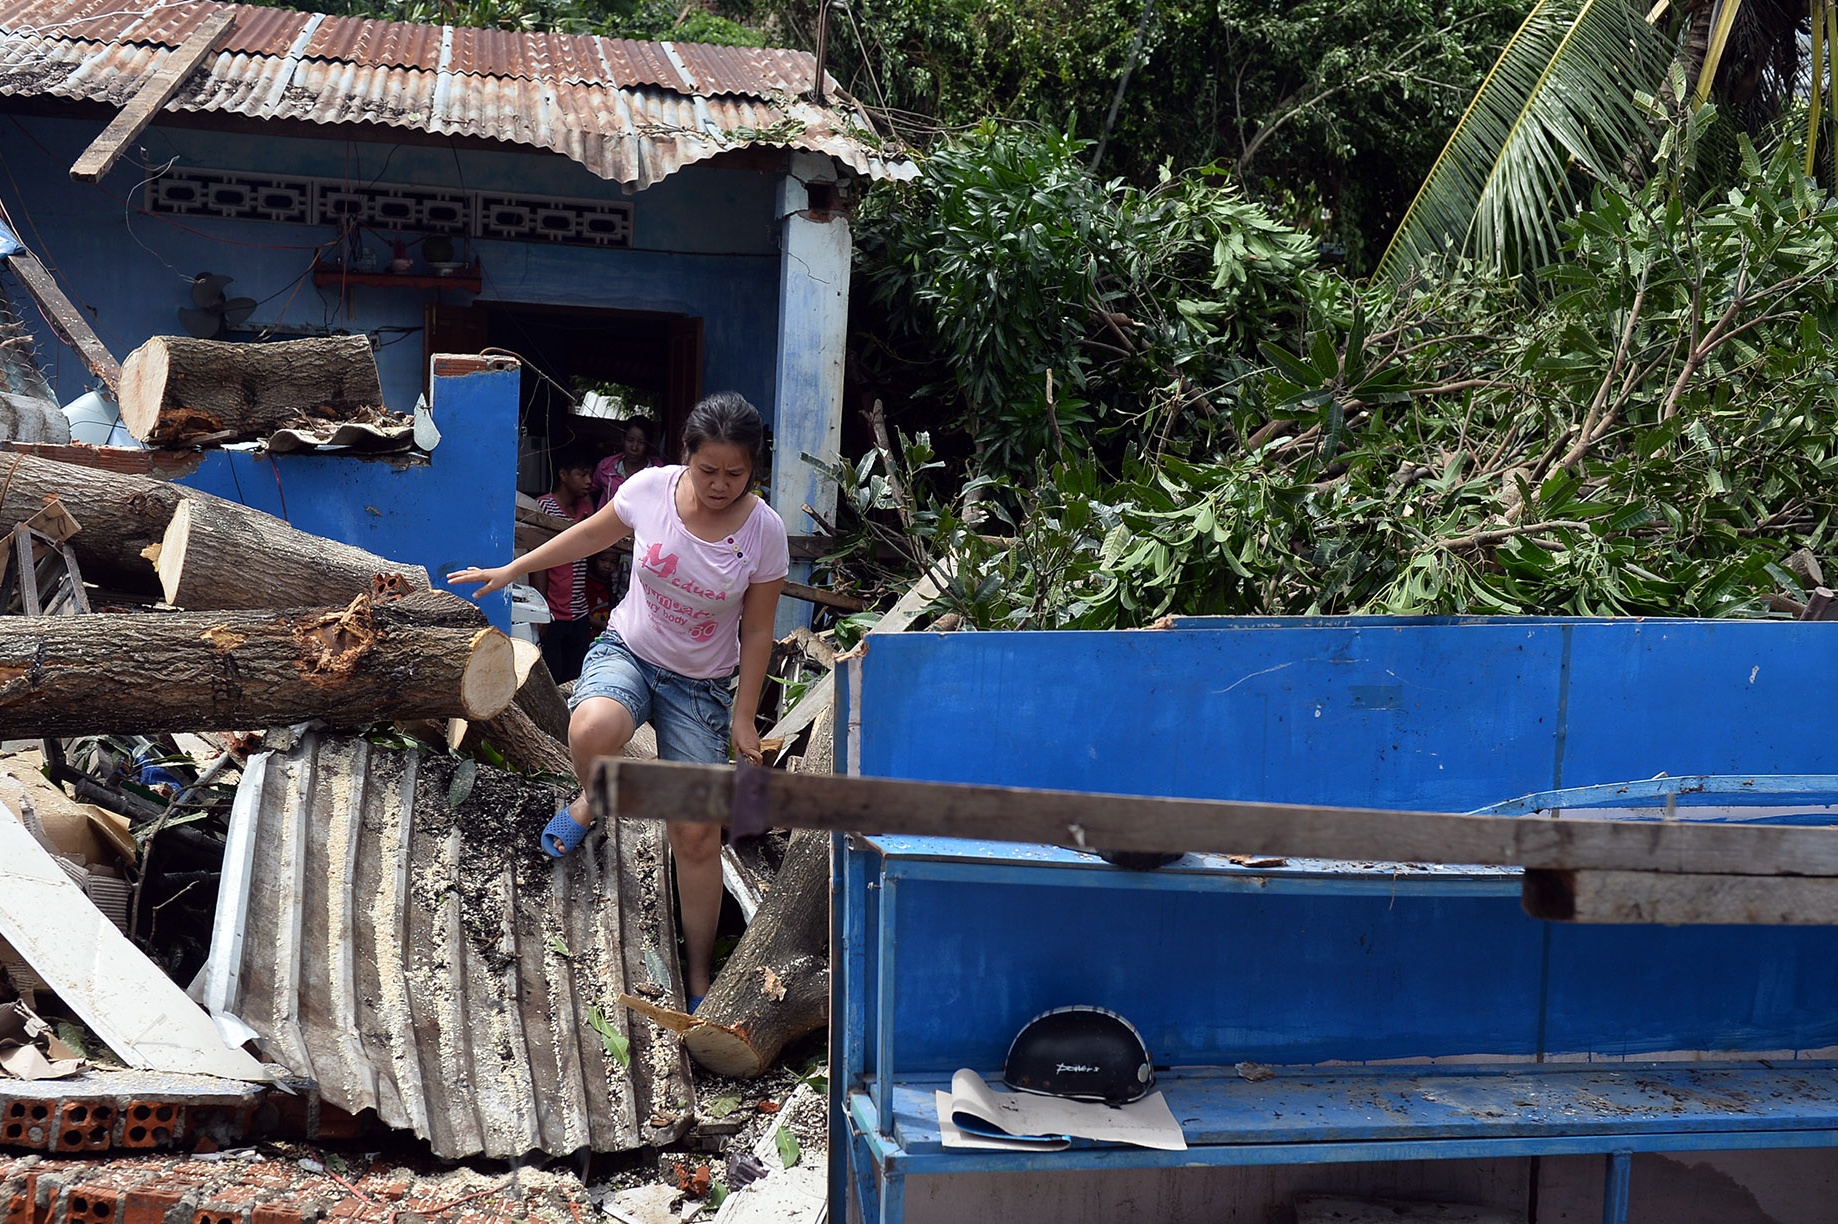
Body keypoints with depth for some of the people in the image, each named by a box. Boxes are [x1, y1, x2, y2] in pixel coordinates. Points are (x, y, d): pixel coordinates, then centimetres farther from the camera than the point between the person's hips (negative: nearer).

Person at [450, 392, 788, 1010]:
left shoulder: (763, 530, -16)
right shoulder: (651, 489, -14)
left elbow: (757, 633, -6)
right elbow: (592, 533, 7)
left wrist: (744, 718, -5)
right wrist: (512, 569, 11)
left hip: (701, 686, -1)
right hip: (627, 651, 1)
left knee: (697, 834, -3)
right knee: (590, 733, -35)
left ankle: (699, 981, 13)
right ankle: (594, 799, 3)